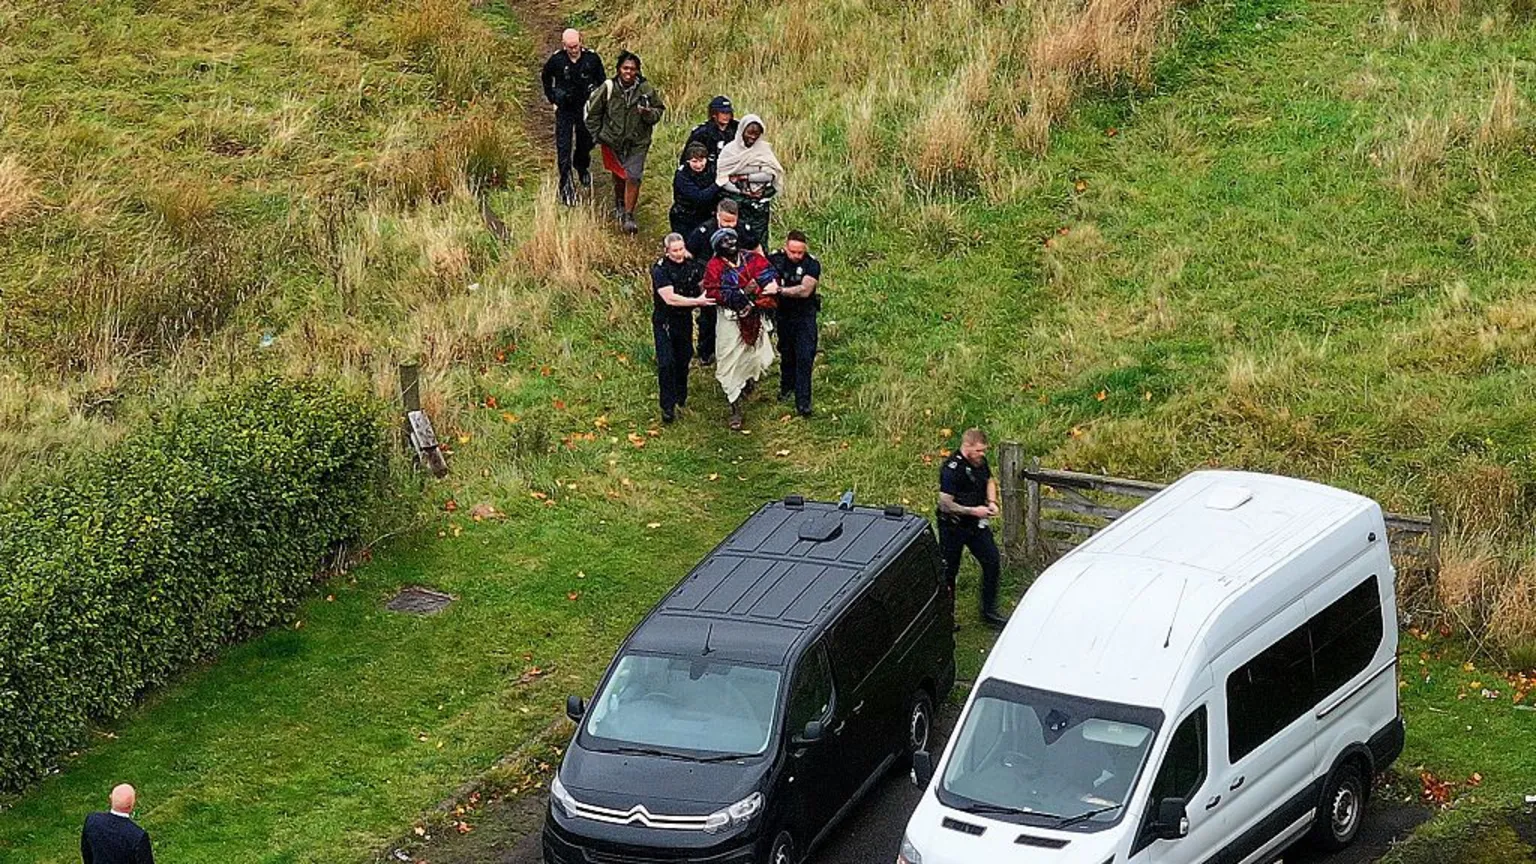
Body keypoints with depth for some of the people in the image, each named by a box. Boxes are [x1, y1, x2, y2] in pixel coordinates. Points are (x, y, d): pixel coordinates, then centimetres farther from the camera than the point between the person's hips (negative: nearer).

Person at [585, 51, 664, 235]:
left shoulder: (646, 89, -9)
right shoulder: (608, 88, -11)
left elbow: (659, 109, 4)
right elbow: (592, 111, 2)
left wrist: (649, 114, -19)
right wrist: (597, 133, 1)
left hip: (638, 143, -1)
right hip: (613, 141, 1)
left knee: (633, 177, -11)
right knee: (618, 177, 18)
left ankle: (628, 216, -2)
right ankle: (619, 204, 46)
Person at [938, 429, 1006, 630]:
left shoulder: (980, 462, -1)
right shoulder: (951, 469, -25)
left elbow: (989, 481, 20)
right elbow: (945, 504, -25)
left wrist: (991, 502, 1)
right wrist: (974, 511, -22)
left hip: (976, 524, 7)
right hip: (953, 528, -7)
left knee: (991, 563, 6)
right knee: (949, 571, 5)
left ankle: (989, 613, 20)